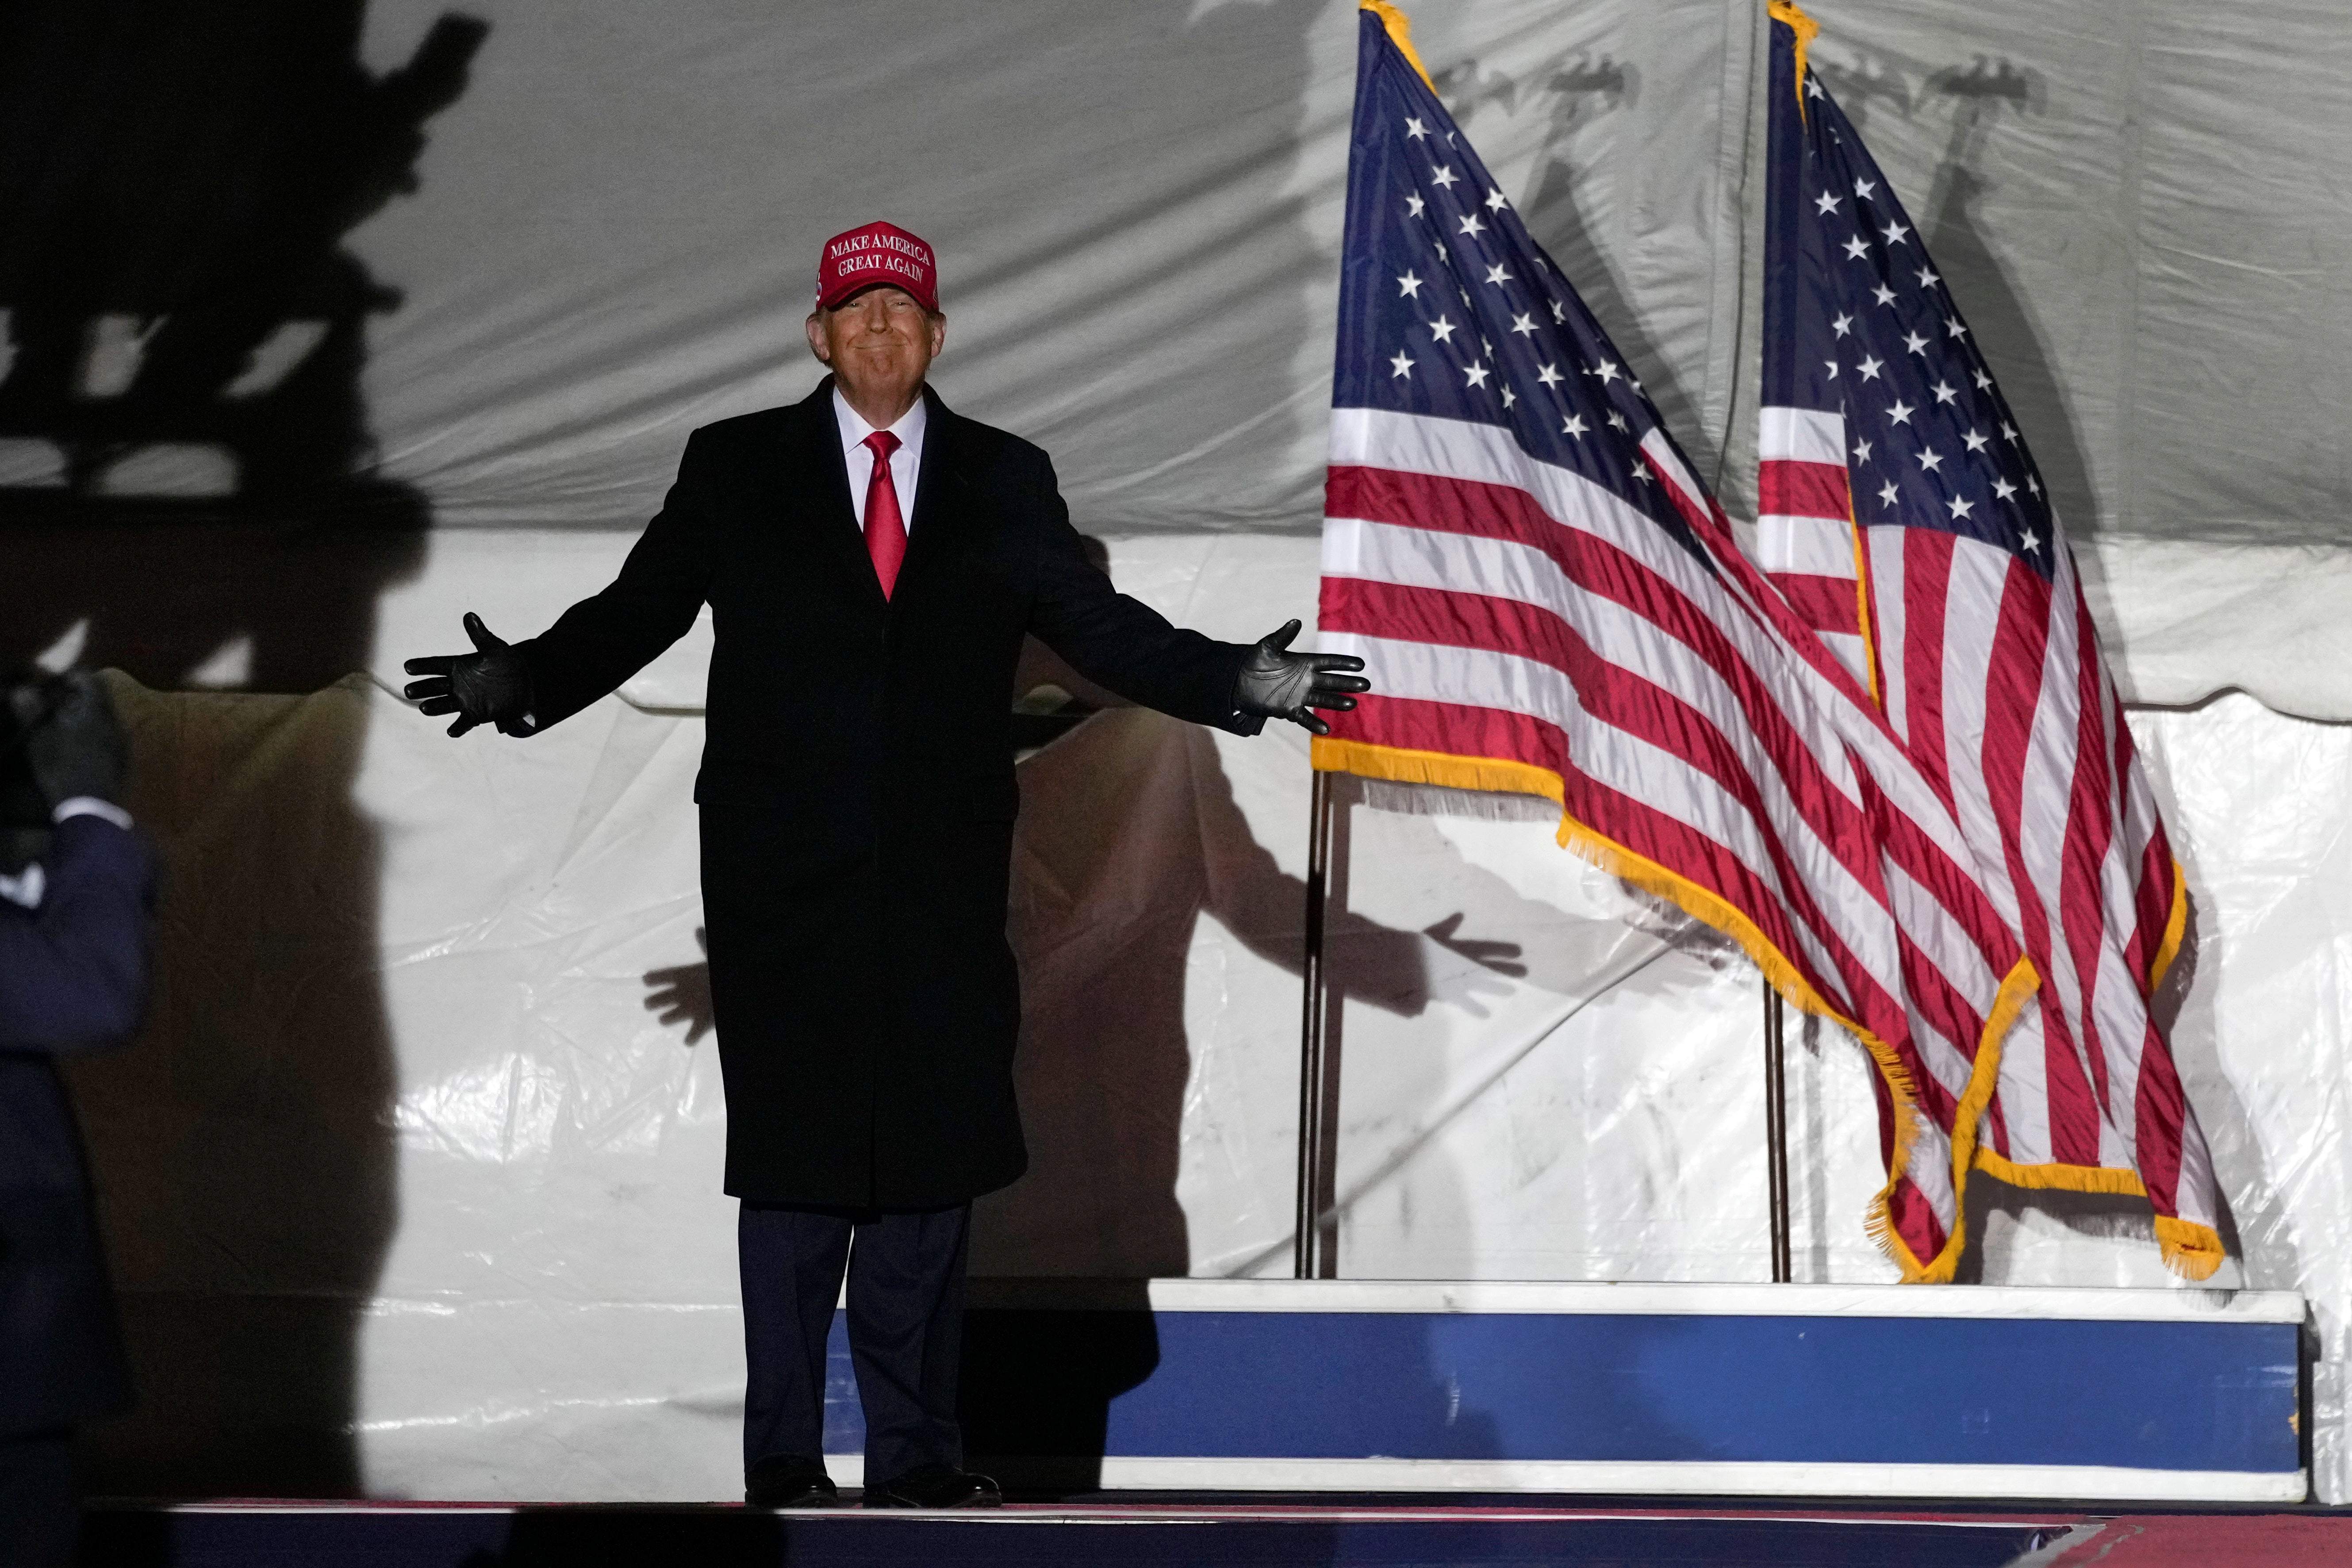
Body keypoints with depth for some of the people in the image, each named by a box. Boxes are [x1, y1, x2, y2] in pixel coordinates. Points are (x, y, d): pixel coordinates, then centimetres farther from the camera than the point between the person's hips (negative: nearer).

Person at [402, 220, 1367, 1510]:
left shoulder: (1004, 481, 10)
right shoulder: (735, 469, 6)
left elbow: (1098, 624, 6)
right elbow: (634, 614, 2)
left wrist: (1242, 682, -6)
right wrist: (523, 679, -13)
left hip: (941, 884, 2)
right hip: (785, 875, -2)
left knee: (929, 1158, 3)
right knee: (792, 1159, 0)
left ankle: (916, 1453, 9)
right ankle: (784, 1460, 5)